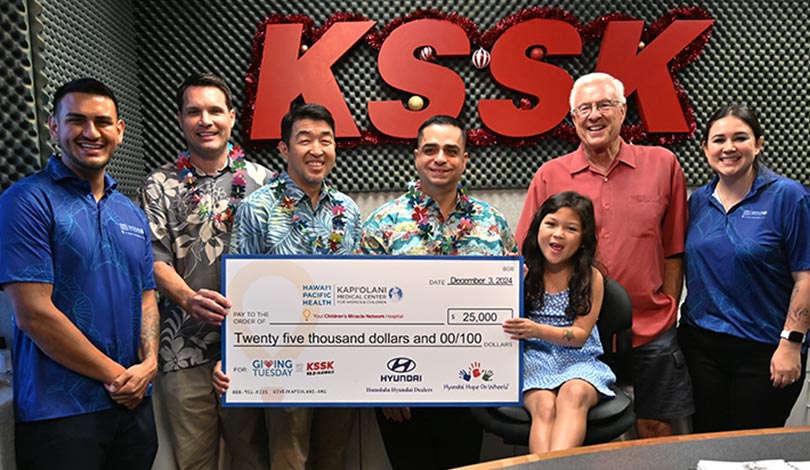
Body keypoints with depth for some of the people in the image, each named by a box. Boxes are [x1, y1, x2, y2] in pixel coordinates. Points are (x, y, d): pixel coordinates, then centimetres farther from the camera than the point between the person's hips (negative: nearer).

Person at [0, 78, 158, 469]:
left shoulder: (132, 213, 10)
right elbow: (34, 313, -16)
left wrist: (148, 364, -5)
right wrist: (114, 374, -11)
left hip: (134, 403, 6)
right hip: (59, 411, -6)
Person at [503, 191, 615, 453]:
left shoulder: (591, 278, 3)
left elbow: (580, 335, -3)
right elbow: (507, 321, 0)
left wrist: (537, 330, -21)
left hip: (578, 361, 0)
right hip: (534, 358, 0)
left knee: (574, 393, -33)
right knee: (544, 405, -30)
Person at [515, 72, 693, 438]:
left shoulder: (663, 165, 1)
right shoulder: (550, 176, -1)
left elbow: (673, 249, 5)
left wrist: (669, 312, 3)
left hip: (650, 331, 0)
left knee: (656, 430, 14)